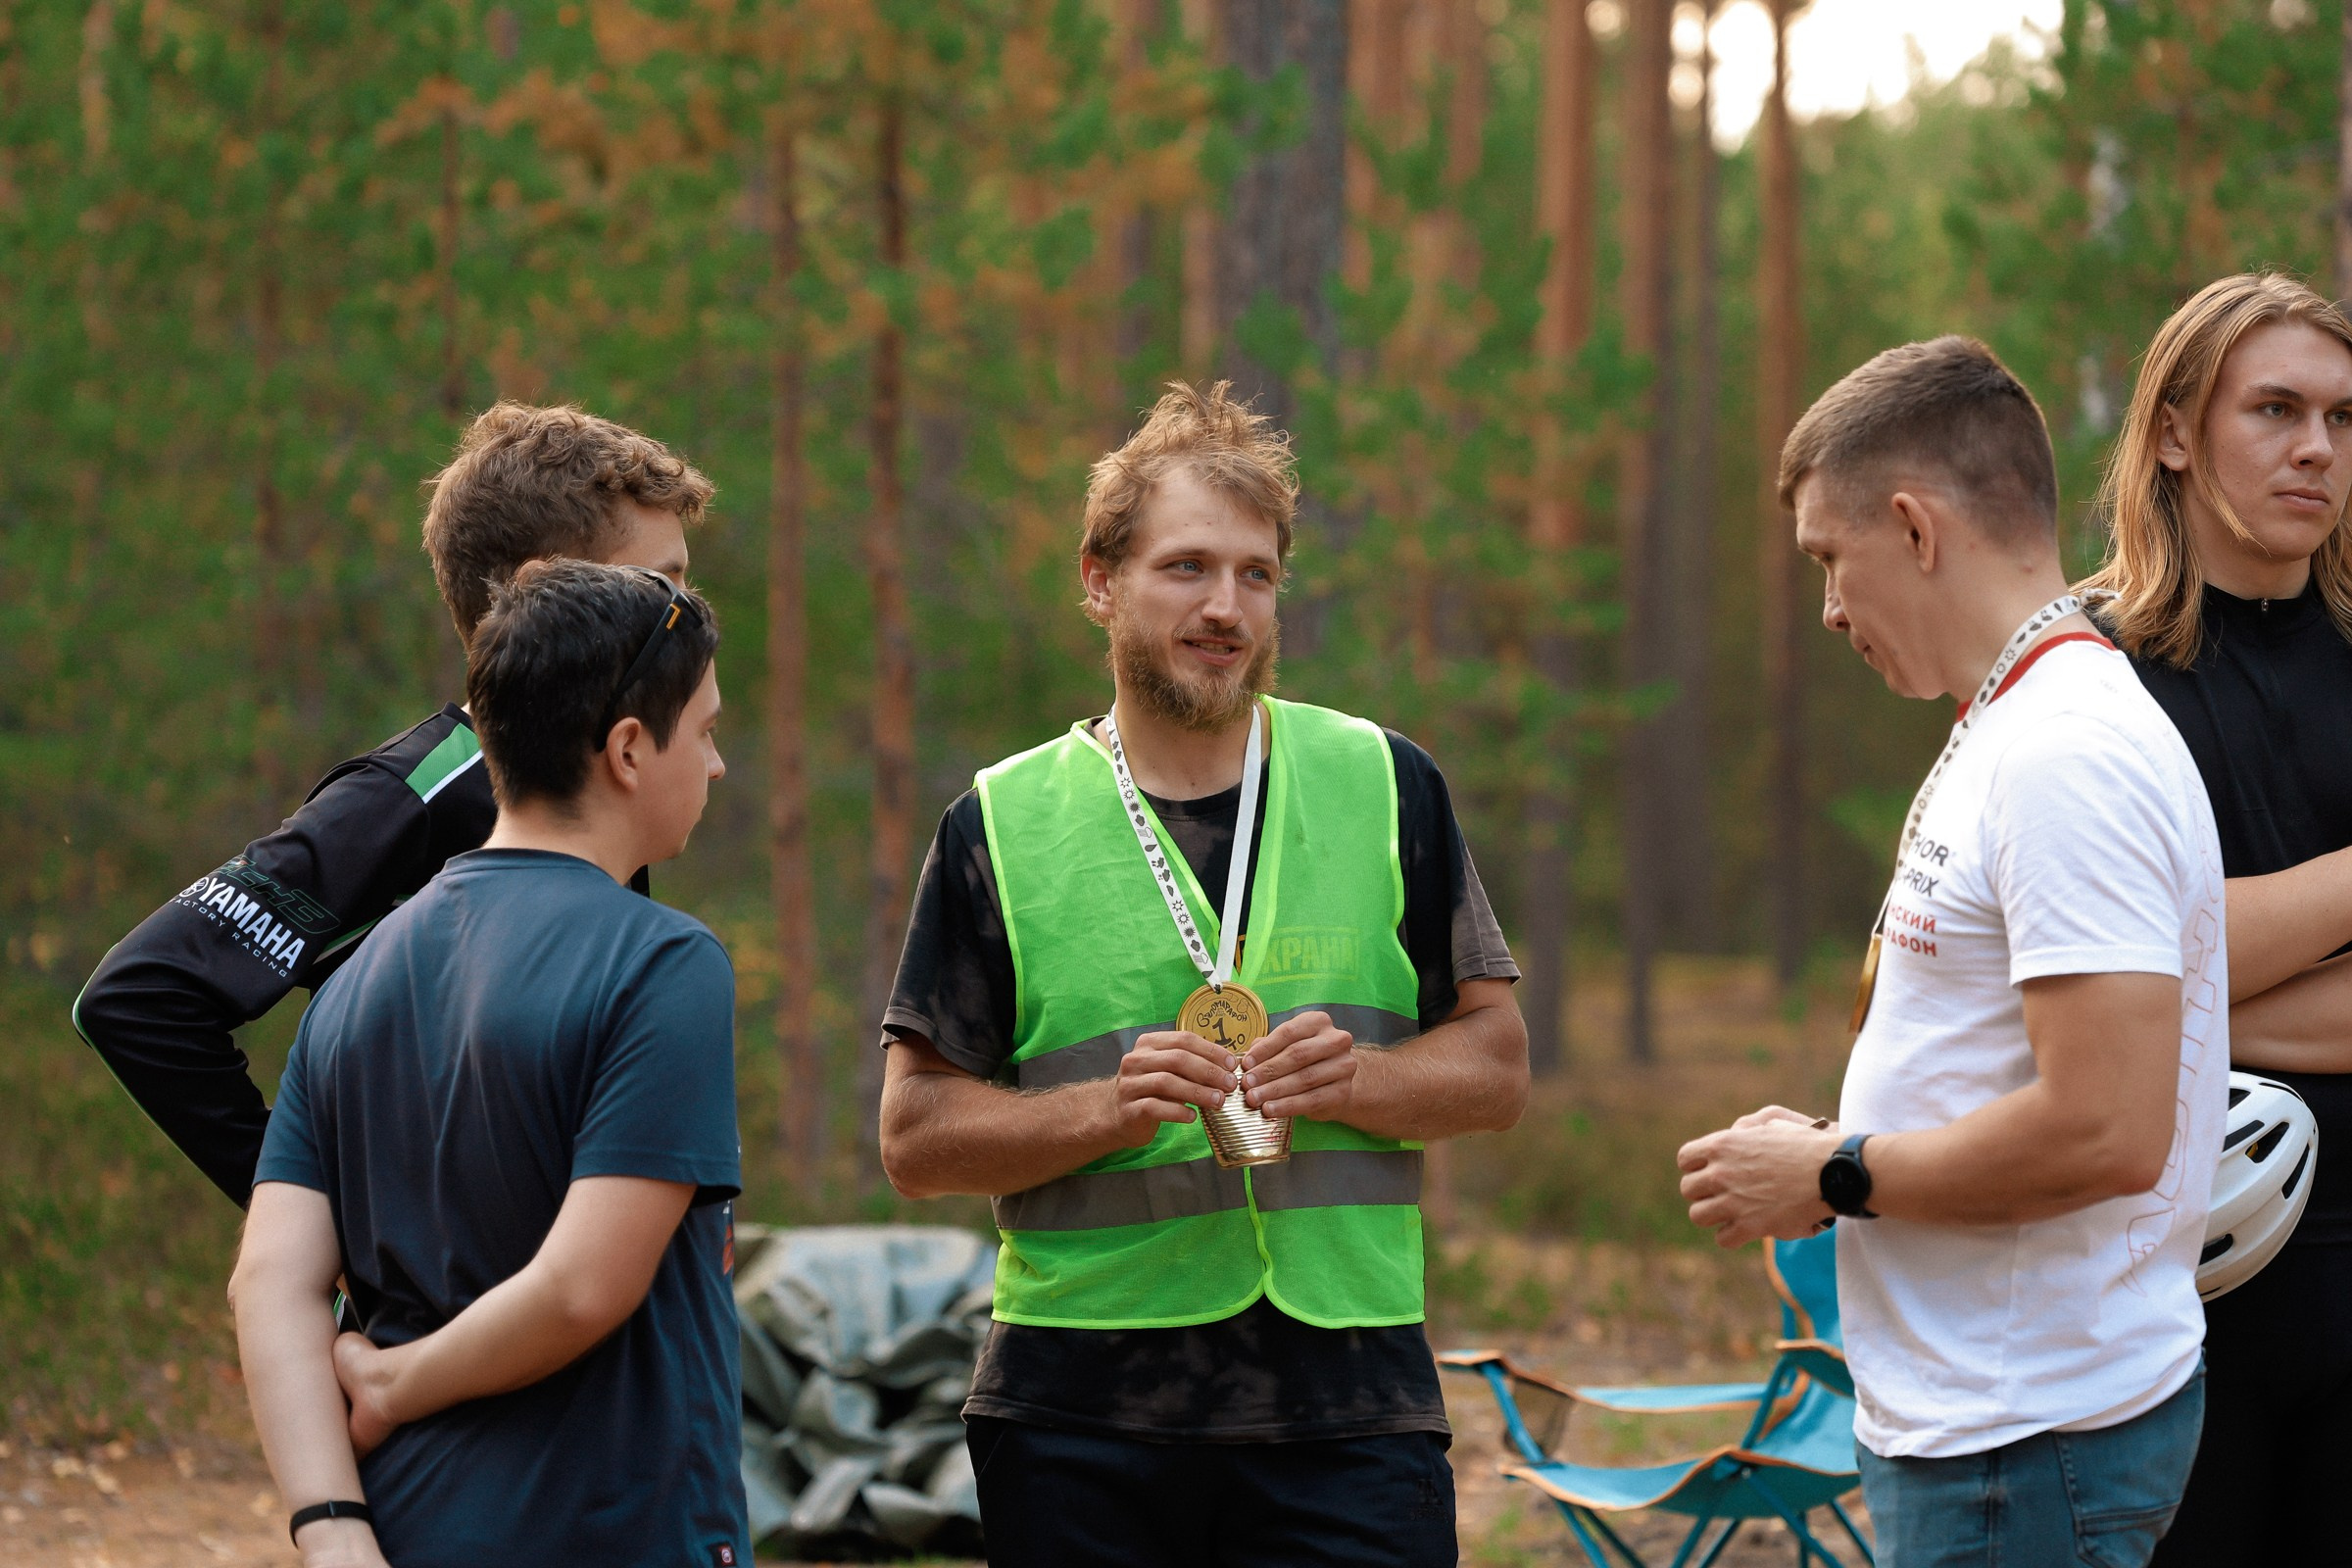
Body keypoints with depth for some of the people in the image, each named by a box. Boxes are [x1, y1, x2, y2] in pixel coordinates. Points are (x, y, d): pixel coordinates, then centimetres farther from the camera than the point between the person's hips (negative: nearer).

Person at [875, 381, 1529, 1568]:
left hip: (1346, 1405, 0)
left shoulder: (1384, 787, 10)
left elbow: (1496, 1063, 11)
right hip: (1080, 1414, 0)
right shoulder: (1003, 827, 6)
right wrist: (1105, 1111, -14)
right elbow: (917, 1138, 3)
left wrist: (1354, 1080, -9)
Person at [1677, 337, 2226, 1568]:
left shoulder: (2069, 758, -18)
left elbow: (2106, 1130, -25)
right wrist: (1831, 1143, 9)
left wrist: (1837, 1180, -14)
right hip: (1958, 1414, 10)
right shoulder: (2006, 734, 16)